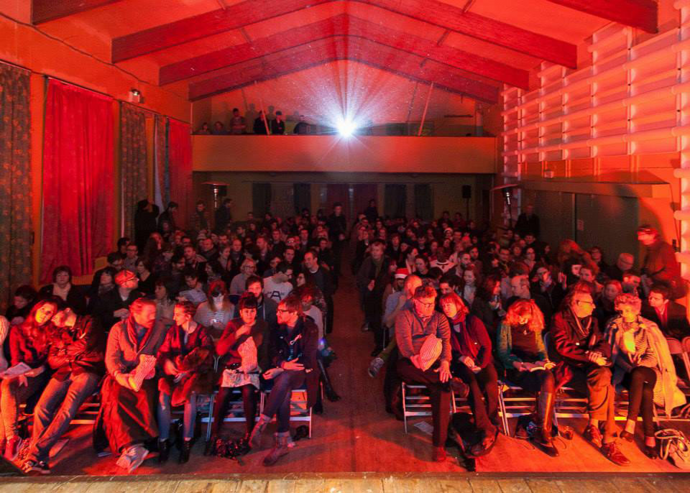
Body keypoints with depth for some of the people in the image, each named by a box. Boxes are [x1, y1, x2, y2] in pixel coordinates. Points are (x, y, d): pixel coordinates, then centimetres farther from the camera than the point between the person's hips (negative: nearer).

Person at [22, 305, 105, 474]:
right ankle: (40, 460, -23)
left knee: (68, 408, -27)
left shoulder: (89, 322, 10)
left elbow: (85, 345, -6)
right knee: (42, 407, -20)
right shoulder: (57, 331, 25)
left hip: (87, 371, -5)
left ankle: (35, 454, -27)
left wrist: (64, 350, 9)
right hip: (64, 372, 5)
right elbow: (52, 361, 16)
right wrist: (73, 357, 1)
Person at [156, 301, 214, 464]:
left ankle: (187, 441, -23)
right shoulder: (173, 331, 13)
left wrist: (185, 370, -20)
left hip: (195, 373, -3)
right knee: (163, 394, -28)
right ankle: (163, 440, -21)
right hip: (174, 372, 3)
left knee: (190, 393, -34)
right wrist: (167, 362, -14)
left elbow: (204, 357, -9)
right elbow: (163, 351, 10)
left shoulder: (202, 332, 1)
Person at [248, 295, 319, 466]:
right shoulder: (277, 329, 9)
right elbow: (272, 352, 6)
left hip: (301, 373, -3)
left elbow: (308, 360, -10)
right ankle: (282, 443, -29)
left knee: (284, 379, -38)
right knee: (284, 393, -32)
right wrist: (283, 364, -17)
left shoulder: (309, 329, -5)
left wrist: (280, 370, -16)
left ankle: (261, 424, -33)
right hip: (281, 372, 3)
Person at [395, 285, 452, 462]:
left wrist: (445, 362, -22)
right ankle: (453, 381, -35)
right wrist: (414, 358, -29)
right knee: (402, 368, -38)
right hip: (411, 363, -1)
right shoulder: (404, 316, 7)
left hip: (434, 365, 1)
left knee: (441, 390, -28)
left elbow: (446, 341, -2)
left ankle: (439, 444, -25)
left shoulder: (439, 318, 14)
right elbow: (403, 339, -10)